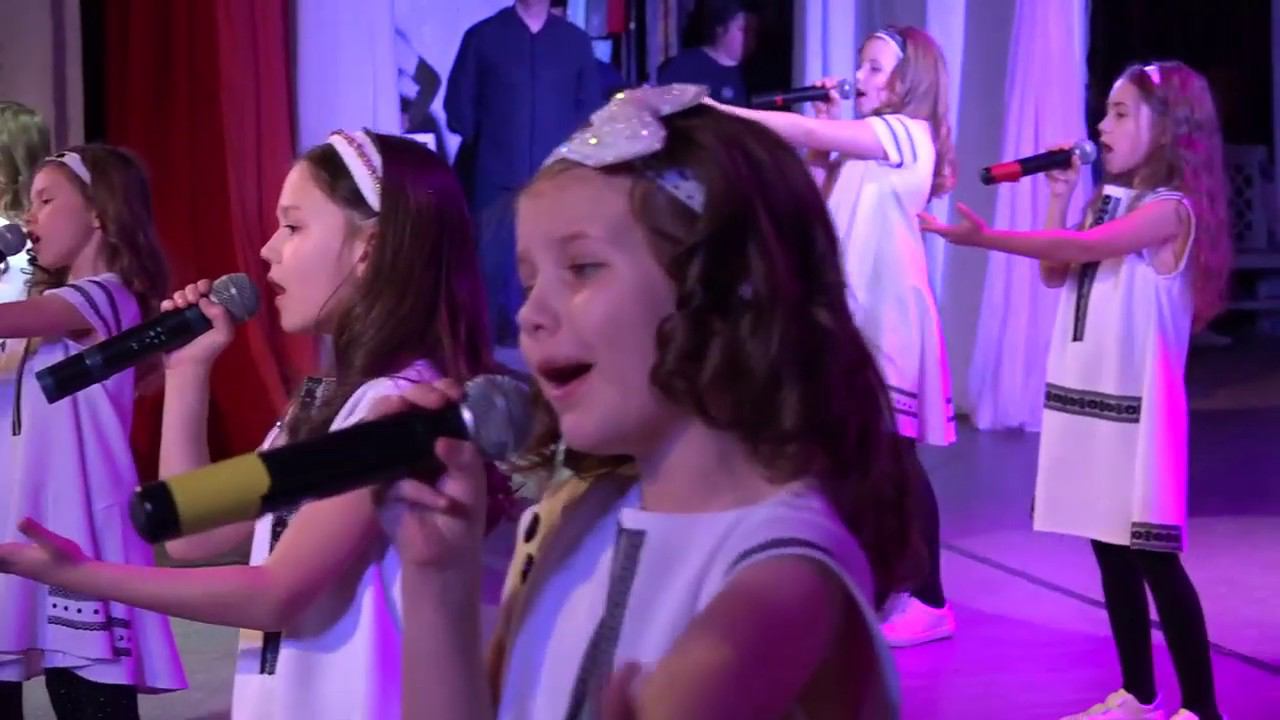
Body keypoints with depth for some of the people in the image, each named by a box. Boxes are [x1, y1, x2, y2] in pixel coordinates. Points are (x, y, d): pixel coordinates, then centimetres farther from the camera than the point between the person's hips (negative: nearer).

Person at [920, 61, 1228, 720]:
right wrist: (1060, 195, 5)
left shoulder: (1171, 208, -12)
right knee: (1111, 551, 11)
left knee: (1153, 555, -6)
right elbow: (1055, 274, 13)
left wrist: (984, 237, -30)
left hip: (1137, 406, -8)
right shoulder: (1109, 200, 15)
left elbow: (1080, 248, -25)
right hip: (1084, 398, 8)